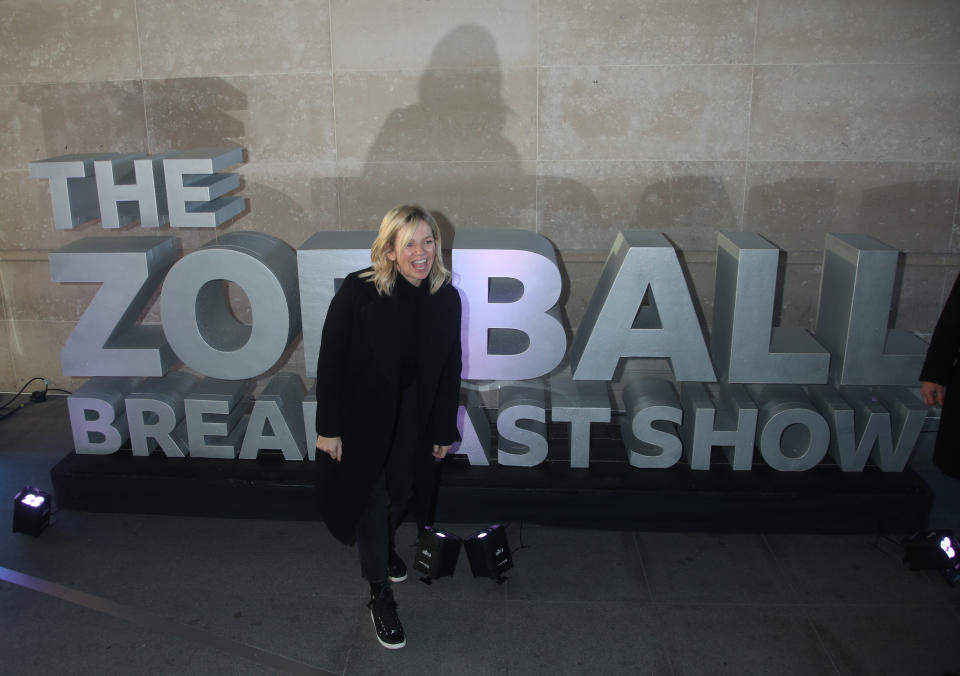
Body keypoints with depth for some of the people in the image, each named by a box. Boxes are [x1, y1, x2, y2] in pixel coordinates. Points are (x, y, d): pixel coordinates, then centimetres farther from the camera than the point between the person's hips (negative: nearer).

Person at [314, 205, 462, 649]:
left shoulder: (446, 299, -11)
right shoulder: (358, 291, -21)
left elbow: (449, 370, -3)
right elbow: (330, 360, -16)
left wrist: (444, 431, 2)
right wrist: (328, 428, -14)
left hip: (413, 421, 4)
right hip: (362, 418, -3)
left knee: (401, 493, 21)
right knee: (370, 500, 9)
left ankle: (384, 546, 55)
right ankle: (379, 595, 28)